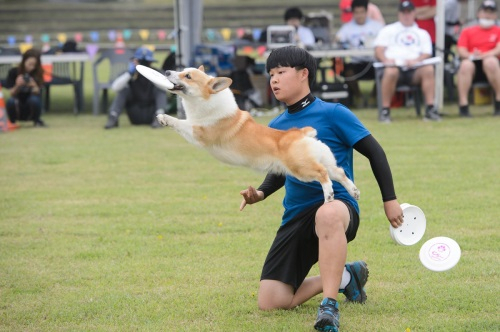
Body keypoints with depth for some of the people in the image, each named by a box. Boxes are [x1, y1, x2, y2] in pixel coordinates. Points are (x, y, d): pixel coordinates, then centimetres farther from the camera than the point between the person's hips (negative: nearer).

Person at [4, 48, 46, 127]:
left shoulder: (38, 74, -6)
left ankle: (37, 121, -3)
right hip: (18, 110, 0)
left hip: (30, 112, 0)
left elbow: (37, 93, -14)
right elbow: (11, 94, -11)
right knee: (11, 101, -33)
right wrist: (17, 86, -31)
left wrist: (34, 86, -36)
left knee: (34, 99, -32)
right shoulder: (13, 72, -8)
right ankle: (12, 121, -4)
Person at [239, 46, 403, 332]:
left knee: (328, 214, -47)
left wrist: (390, 199, -4)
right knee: (270, 303, -4)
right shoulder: (276, 127, 10)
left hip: (338, 205, -6)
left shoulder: (333, 114, -6)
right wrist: (260, 193, 6)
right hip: (296, 217, 6)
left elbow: (374, 152, -1)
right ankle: (344, 277, 19)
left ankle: (330, 307, -41)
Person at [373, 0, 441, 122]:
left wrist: (416, 60, -12)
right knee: (390, 72, -38)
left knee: (429, 69, -30)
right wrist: (386, 60, -14)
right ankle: (385, 111, -30)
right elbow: (379, 51, 9)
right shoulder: (388, 30, 22)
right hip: (394, 66, -2)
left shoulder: (422, 33, 26)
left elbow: (427, 54, 11)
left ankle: (430, 109, -32)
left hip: (414, 70, 2)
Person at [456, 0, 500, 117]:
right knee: (466, 64, -35)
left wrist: (482, 56, -21)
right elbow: (461, 51, 5)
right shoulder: (467, 31, 18)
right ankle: (463, 106, -36)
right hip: (473, 66, 1)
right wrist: (471, 56, -19)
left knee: (491, 61, -37)